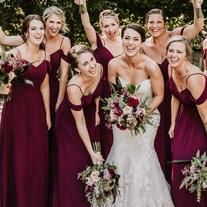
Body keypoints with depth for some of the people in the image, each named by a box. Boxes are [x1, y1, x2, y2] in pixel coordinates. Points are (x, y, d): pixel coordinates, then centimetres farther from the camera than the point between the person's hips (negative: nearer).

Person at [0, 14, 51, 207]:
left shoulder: (45, 55, 6)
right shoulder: (16, 52, -9)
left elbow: (44, 86, 10)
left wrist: (48, 114, 10)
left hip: (37, 108, 4)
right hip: (17, 107, -4)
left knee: (38, 157, 8)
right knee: (19, 157, 1)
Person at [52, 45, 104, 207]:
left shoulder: (99, 68, -23)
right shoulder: (74, 88, -38)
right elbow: (79, 123, -28)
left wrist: (96, 111, 8)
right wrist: (91, 152, -24)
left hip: (89, 114, 5)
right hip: (70, 122, -5)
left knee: (93, 164, 13)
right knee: (74, 165, -2)